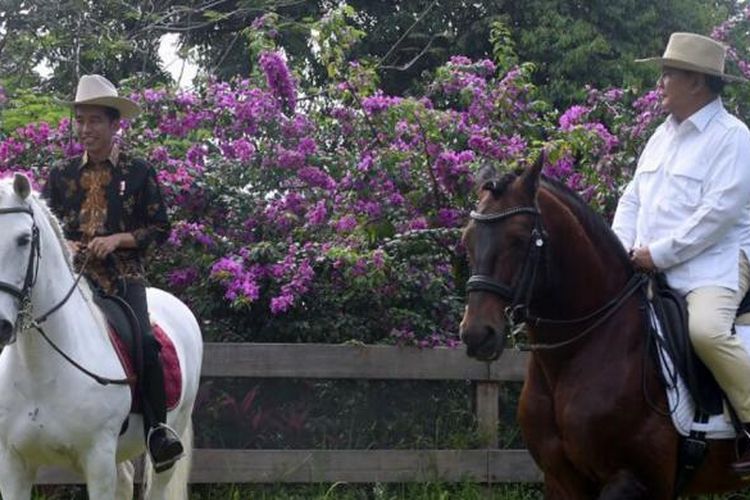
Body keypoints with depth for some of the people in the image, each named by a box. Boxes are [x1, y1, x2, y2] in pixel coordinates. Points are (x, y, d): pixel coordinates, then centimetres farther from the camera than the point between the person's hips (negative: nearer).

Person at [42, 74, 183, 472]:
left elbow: (160, 228, 6)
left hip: (123, 275, -3)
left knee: (144, 343, -25)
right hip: (73, 275, 3)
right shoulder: (62, 174, 14)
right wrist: (61, 244, -3)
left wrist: (119, 239, -9)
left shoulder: (138, 172, 7)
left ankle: (158, 430, -14)